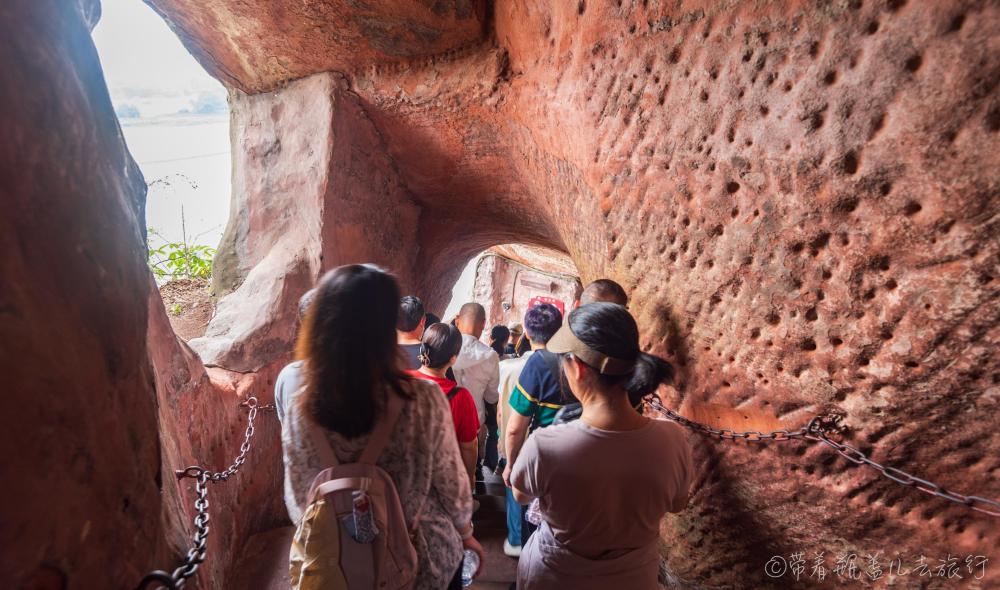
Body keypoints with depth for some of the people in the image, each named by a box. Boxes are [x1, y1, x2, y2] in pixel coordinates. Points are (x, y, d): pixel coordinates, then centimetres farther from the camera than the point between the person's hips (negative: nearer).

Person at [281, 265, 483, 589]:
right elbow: (450, 483, -15)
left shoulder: (299, 415, -21)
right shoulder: (424, 400, -27)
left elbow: (300, 503, -8)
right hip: (429, 560, -1)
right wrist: (465, 531, 5)